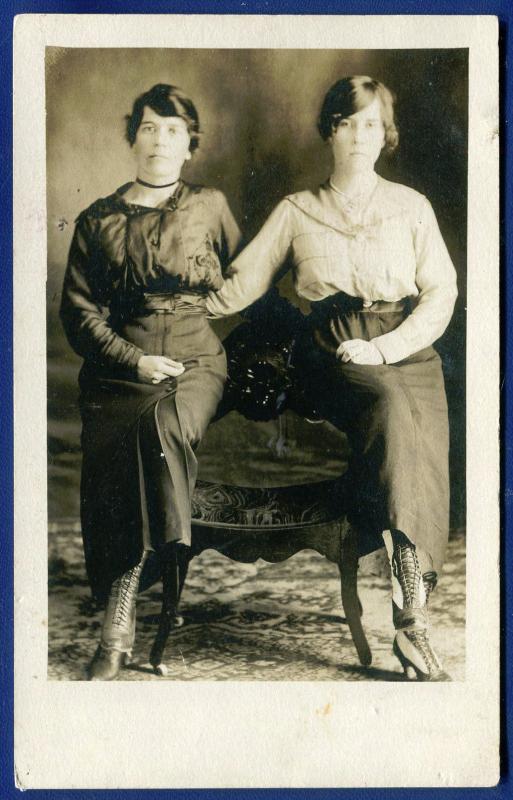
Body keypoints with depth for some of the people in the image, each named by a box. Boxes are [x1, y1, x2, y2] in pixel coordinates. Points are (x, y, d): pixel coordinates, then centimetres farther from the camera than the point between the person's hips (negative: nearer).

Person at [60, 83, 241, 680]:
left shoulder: (210, 208, 18)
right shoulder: (98, 221, 17)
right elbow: (79, 310, 9)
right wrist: (135, 360, -5)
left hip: (197, 362, -1)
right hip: (118, 366, 1)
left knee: (163, 423, -33)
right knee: (109, 453, -25)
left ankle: (120, 615, -31)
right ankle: (116, 628, -18)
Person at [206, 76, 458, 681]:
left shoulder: (411, 207, 16)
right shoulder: (297, 211, 16)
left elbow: (441, 293, 8)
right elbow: (240, 285, 14)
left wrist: (381, 349, -7)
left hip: (406, 351, 2)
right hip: (331, 358, -2)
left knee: (420, 450, -28)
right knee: (389, 405, -35)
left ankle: (410, 622, -28)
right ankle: (413, 618, -40)